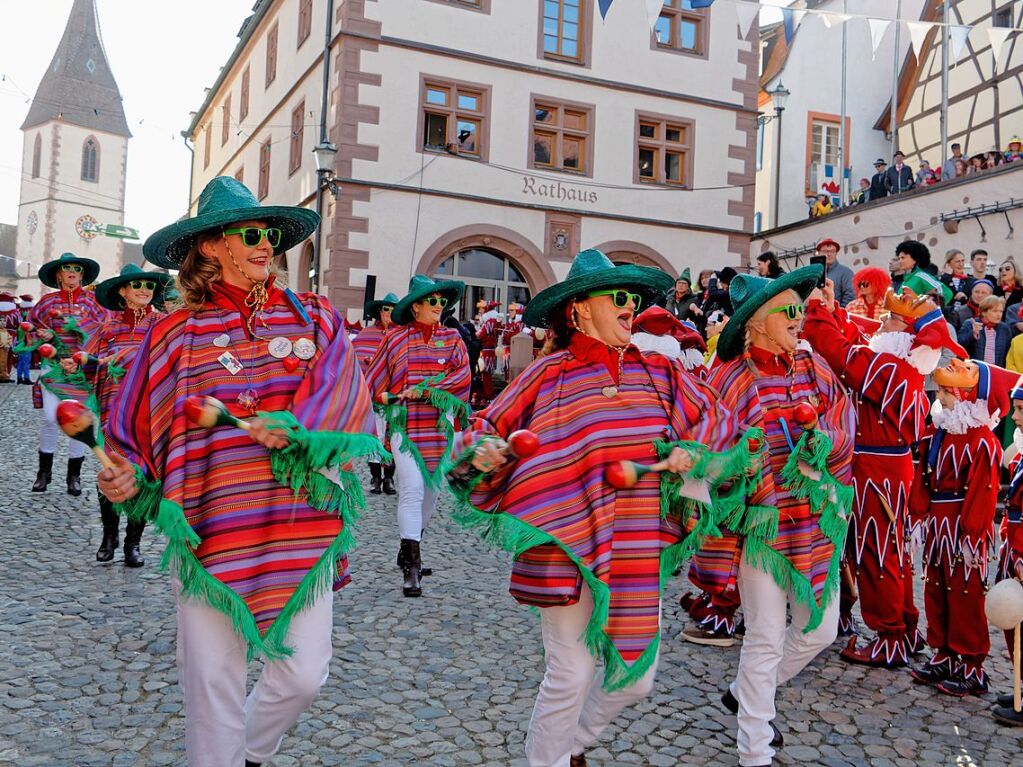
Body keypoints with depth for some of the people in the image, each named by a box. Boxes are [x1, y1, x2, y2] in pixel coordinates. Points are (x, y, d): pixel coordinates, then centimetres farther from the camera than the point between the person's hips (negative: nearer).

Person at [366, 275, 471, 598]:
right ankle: (411, 567, -9)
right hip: (405, 424, -3)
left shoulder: (452, 338, 8)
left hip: (440, 425, 3)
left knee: (430, 493, 8)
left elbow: (462, 375, -5)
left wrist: (424, 389, -13)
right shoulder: (396, 338, 3)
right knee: (412, 492, -11)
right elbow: (375, 378, 8)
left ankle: (409, 550, 26)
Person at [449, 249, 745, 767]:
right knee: (572, 676, 0)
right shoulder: (549, 374, -4)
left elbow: (713, 419, 14)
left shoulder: (659, 371, 7)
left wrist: (689, 451, -5)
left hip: (640, 550, 5)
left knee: (636, 676, 13)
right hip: (569, 545, -5)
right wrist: (481, 453, -19)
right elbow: (487, 429, 2)